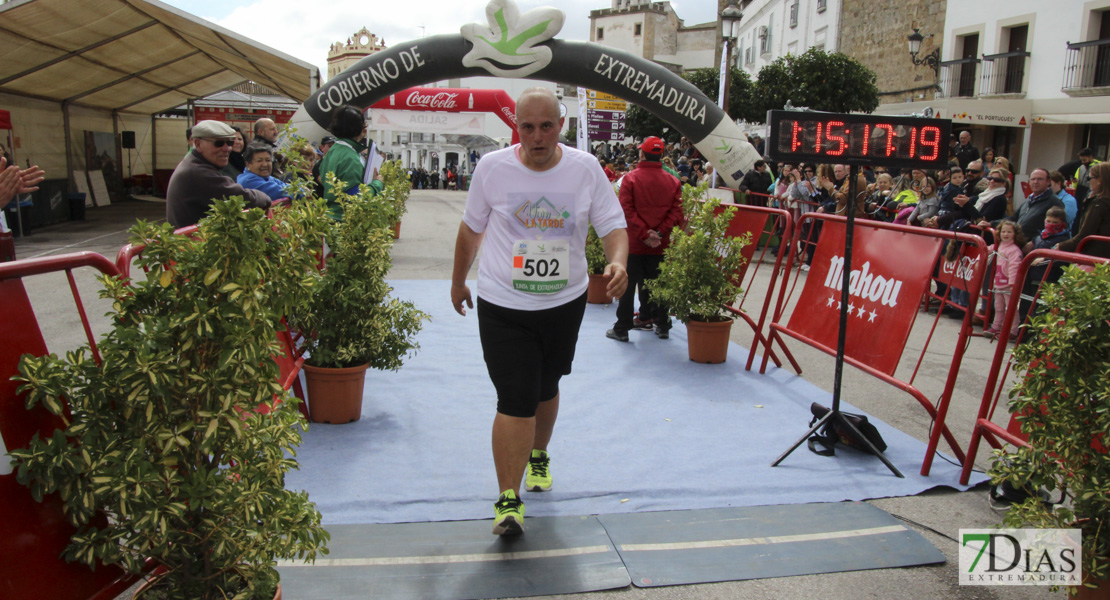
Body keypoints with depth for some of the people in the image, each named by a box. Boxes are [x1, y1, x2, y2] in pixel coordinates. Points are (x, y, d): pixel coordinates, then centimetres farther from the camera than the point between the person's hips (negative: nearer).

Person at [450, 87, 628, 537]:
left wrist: (617, 262, -27)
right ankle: (508, 500, 0)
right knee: (515, 400, -9)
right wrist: (458, 282, 15)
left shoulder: (585, 169, -5)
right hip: (503, 306, -2)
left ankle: (538, 457, 46)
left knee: (545, 390, 19)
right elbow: (471, 228, 6)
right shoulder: (492, 167, -6)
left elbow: (613, 225, -5)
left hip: (564, 302, 2)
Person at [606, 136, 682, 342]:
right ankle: (662, 327, 20)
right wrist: (659, 232, -9)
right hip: (660, 245, 3)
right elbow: (676, 212, -4)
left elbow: (627, 211, -14)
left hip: (634, 243, -3)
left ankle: (621, 329, 8)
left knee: (628, 286, 5)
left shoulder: (631, 178, -7)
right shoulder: (673, 182, 2)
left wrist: (644, 233, -12)